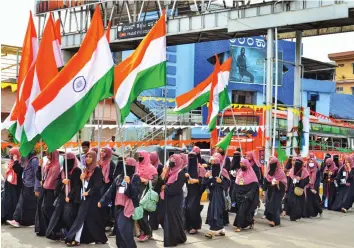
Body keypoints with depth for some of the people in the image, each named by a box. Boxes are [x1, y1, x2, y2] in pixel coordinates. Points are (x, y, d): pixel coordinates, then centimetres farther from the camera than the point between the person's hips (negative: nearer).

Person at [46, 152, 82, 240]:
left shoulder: (77, 170, -6)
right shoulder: (63, 170, 15)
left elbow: (77, 185, -11)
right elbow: (57, 182, 13)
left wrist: (70, 196, -16)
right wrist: (62, 181, -10)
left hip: (72, 197, -6)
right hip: (62, 196, 7)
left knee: (68, 215, -10)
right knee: (58, 214, 2)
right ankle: (55, 233, 7)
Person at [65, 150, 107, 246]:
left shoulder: (97, 169, -9)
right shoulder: (86, 169, 13)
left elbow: (98, 184, -16)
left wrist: (89, 192, -17)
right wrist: (81, 179, -3)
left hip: (93, 197, -7)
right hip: (85, 197, 7)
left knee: (93, 218, 0)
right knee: (81, 217, 2)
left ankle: (100, 238, 15)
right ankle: (76, 239, 1)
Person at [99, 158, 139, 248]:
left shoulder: (135, 178, -5)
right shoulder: (119, 178, 12)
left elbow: (134, 194, -15)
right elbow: (110, 191, 14)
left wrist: (129, 183, -26)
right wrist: (102, 201, 11)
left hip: (128, 207, -7)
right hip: (119, 206, 7)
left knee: (125, 230, -16)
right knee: (119, 230, 9)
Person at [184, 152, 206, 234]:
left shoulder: (199, 168, -7)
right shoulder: (186, 167, 9)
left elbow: (204, 179, -9)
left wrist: (196, 180, -22)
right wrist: (185, 176, -7)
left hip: (196, 191, -5)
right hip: (188, 190, 5)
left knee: (193, 207, -12)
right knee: (187, 207, 1)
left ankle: (194, 226, -3)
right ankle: (188, 225, 14)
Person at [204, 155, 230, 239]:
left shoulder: (223, 172, -7)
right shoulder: (210, 172, 8)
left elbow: (228, 183, -7)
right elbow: (206, 184, 6)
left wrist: (221, 181, -21)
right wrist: (206, 177, -11)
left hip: (219, 194, -6)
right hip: (212, 194, 7)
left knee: (216, 211, -10)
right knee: (212, 211, 8)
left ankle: (212, 231, -11)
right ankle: (221, 230, 18)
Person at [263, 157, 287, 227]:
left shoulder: (281, 172, -8)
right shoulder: (269, 172, 8)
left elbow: (284, 182, -10)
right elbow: (265, 181, 13)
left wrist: (278, 182, -28)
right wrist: (264, 189, 11)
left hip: (277, 191, -5)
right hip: (270, 191, 5)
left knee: (275, 205, -9)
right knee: (269, 204, 1)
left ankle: (274, 220, -5)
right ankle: (272, 219, 13)